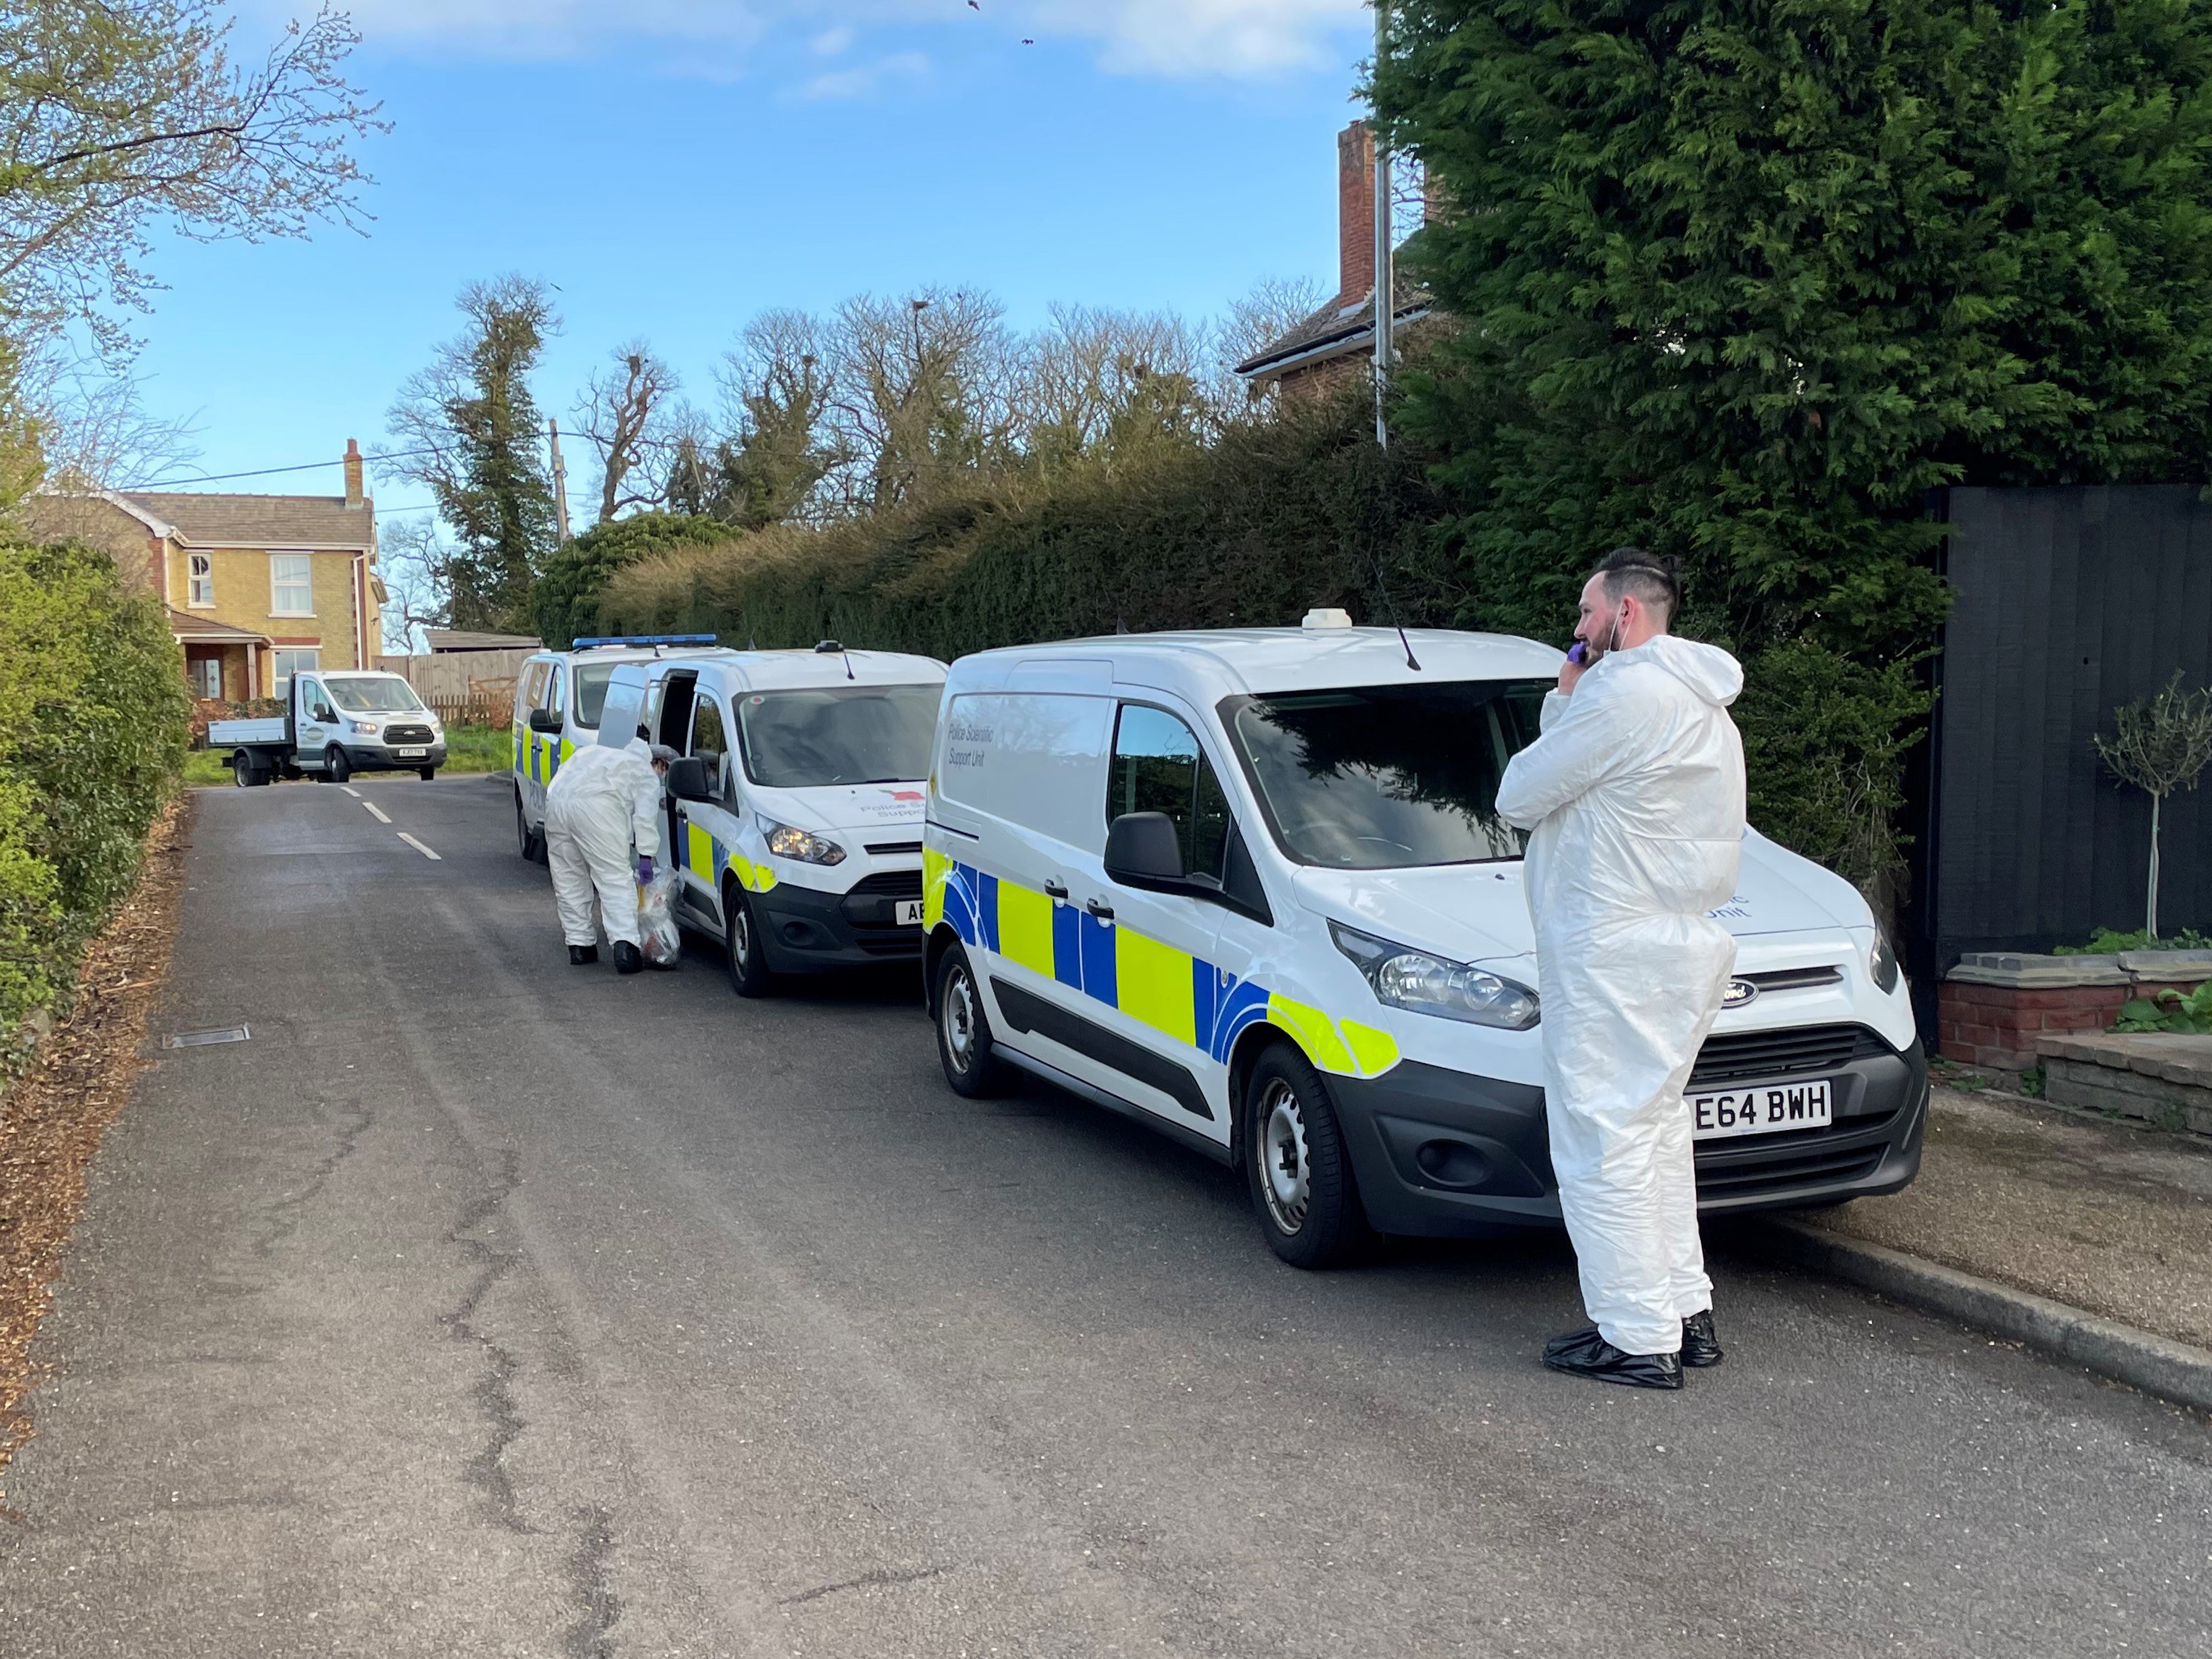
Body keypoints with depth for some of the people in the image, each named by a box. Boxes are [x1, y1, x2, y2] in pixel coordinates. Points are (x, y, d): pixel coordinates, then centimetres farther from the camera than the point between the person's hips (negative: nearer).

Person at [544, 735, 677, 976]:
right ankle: (624, 945, -17)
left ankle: (579, 946, 19)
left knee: (569, 880, 16)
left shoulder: (614, 758, 39)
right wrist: (646, 857, 1)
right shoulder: (647, 775, 17)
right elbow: (645, 817, 3)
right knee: (616, 879, -5)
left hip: (556, 799, 7)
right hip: (595, 805, -7)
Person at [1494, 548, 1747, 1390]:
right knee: (1656, 1130, 18)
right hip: (1688, 942, 11)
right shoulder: (1703, 706, 18)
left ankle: (1638, 1338, 0)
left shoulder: (1625, 695, -16)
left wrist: (1562, 705, 4)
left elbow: (1519, 797, -9)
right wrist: (1571, 709, 12)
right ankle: (1686, 1311, 25)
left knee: (1603, 1145, -4)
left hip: (1615, 955, -11)